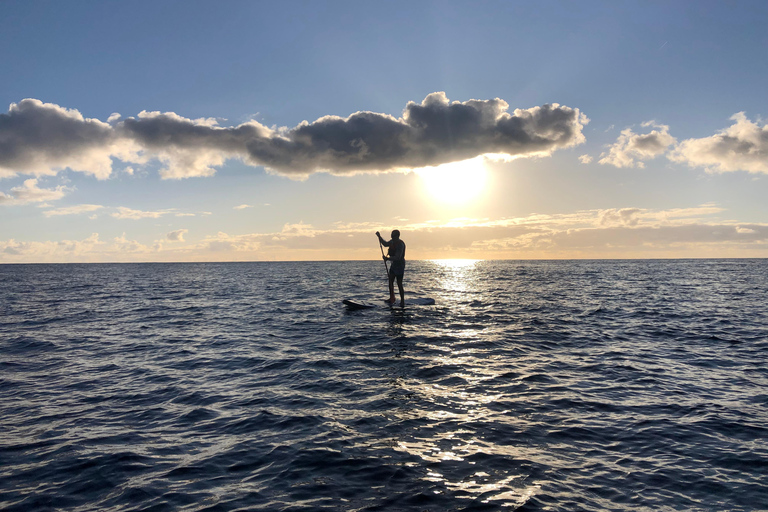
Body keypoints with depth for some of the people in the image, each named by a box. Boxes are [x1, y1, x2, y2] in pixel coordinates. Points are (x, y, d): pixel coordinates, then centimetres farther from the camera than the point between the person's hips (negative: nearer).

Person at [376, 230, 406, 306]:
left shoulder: (400, 244, -22)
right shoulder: (393, 242, 5)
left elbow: (397, 257, -28)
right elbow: (385, 244, 26)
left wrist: (388, 258, -36)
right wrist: (379, 237, 16)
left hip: (400, 265, -9)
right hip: (394, 264, 9)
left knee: (399, 284, -7)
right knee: (390, 282, 12)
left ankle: (402, 301, 1)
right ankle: (391, 299, 24)